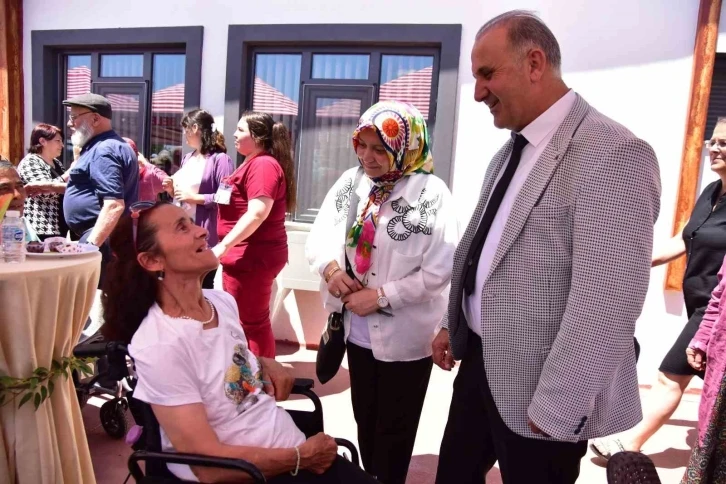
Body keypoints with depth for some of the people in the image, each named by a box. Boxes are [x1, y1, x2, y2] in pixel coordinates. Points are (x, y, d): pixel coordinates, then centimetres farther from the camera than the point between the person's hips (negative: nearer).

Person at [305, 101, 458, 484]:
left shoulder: (431, 194, -18)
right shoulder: (350, 183, -1)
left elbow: (440, 270, -21)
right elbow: (318, 236, 5)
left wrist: (381, 296, -21)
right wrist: (331, 267, -16)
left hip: (405, 337, -5)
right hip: (358, 331, 6)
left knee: (395, 429, 16)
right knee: (365, 419, 25)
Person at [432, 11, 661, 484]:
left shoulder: (613, 155, -20)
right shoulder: (511, 151, 9)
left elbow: (605, 306, -24)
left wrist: (554, 411, -19)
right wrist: (452, 325, 15)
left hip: (538, 389, -7)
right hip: (479, 360, 8)